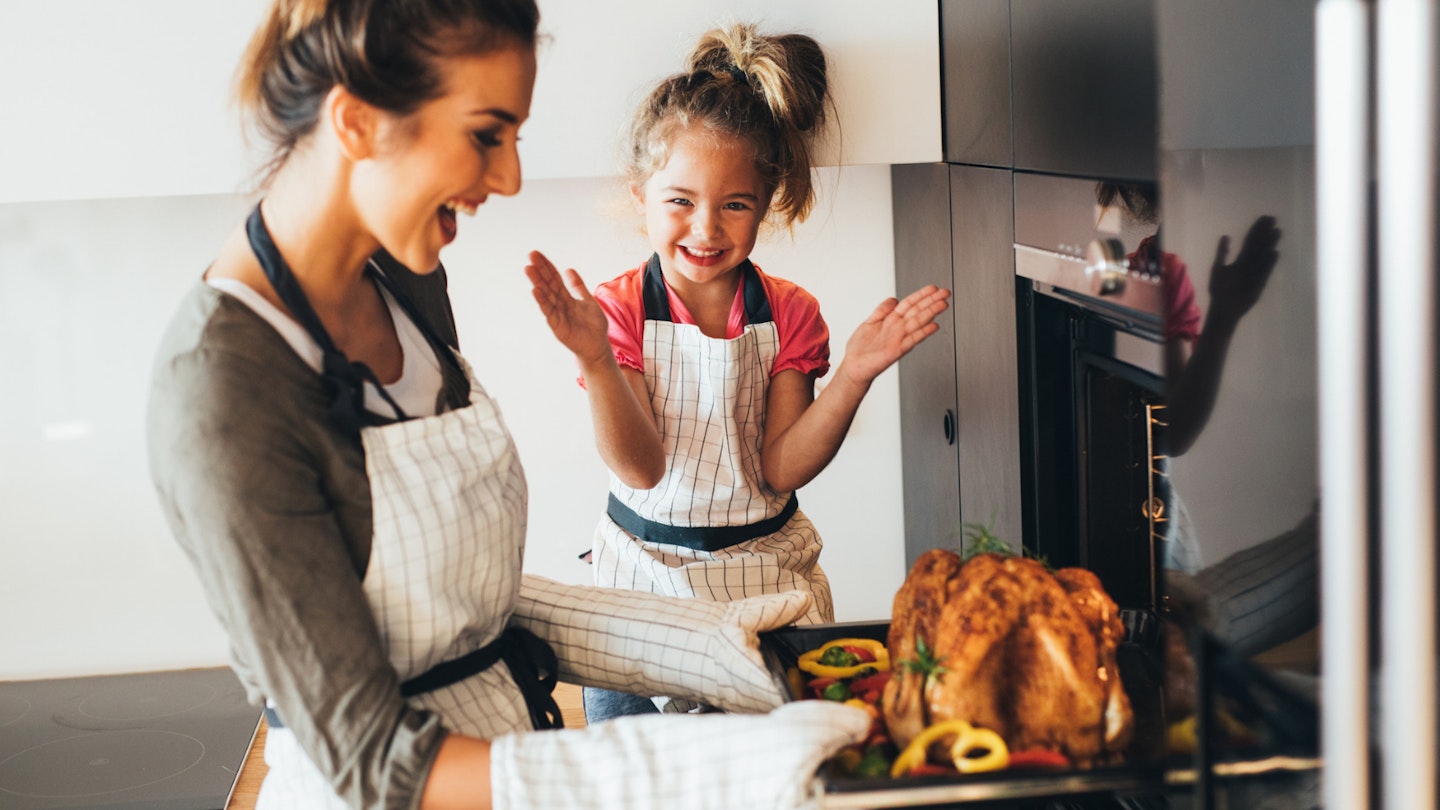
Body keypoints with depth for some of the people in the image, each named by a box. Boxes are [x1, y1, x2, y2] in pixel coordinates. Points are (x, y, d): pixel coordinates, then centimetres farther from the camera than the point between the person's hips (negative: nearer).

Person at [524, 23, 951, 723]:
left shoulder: (788, 313, -1)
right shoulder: (619, 309, -7)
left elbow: (781, 468, -7)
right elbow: (640, 467, -17)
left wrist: (853, 377, -20)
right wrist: (594, 358, -32)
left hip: (765, 567, 2)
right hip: (645, 575, -1)